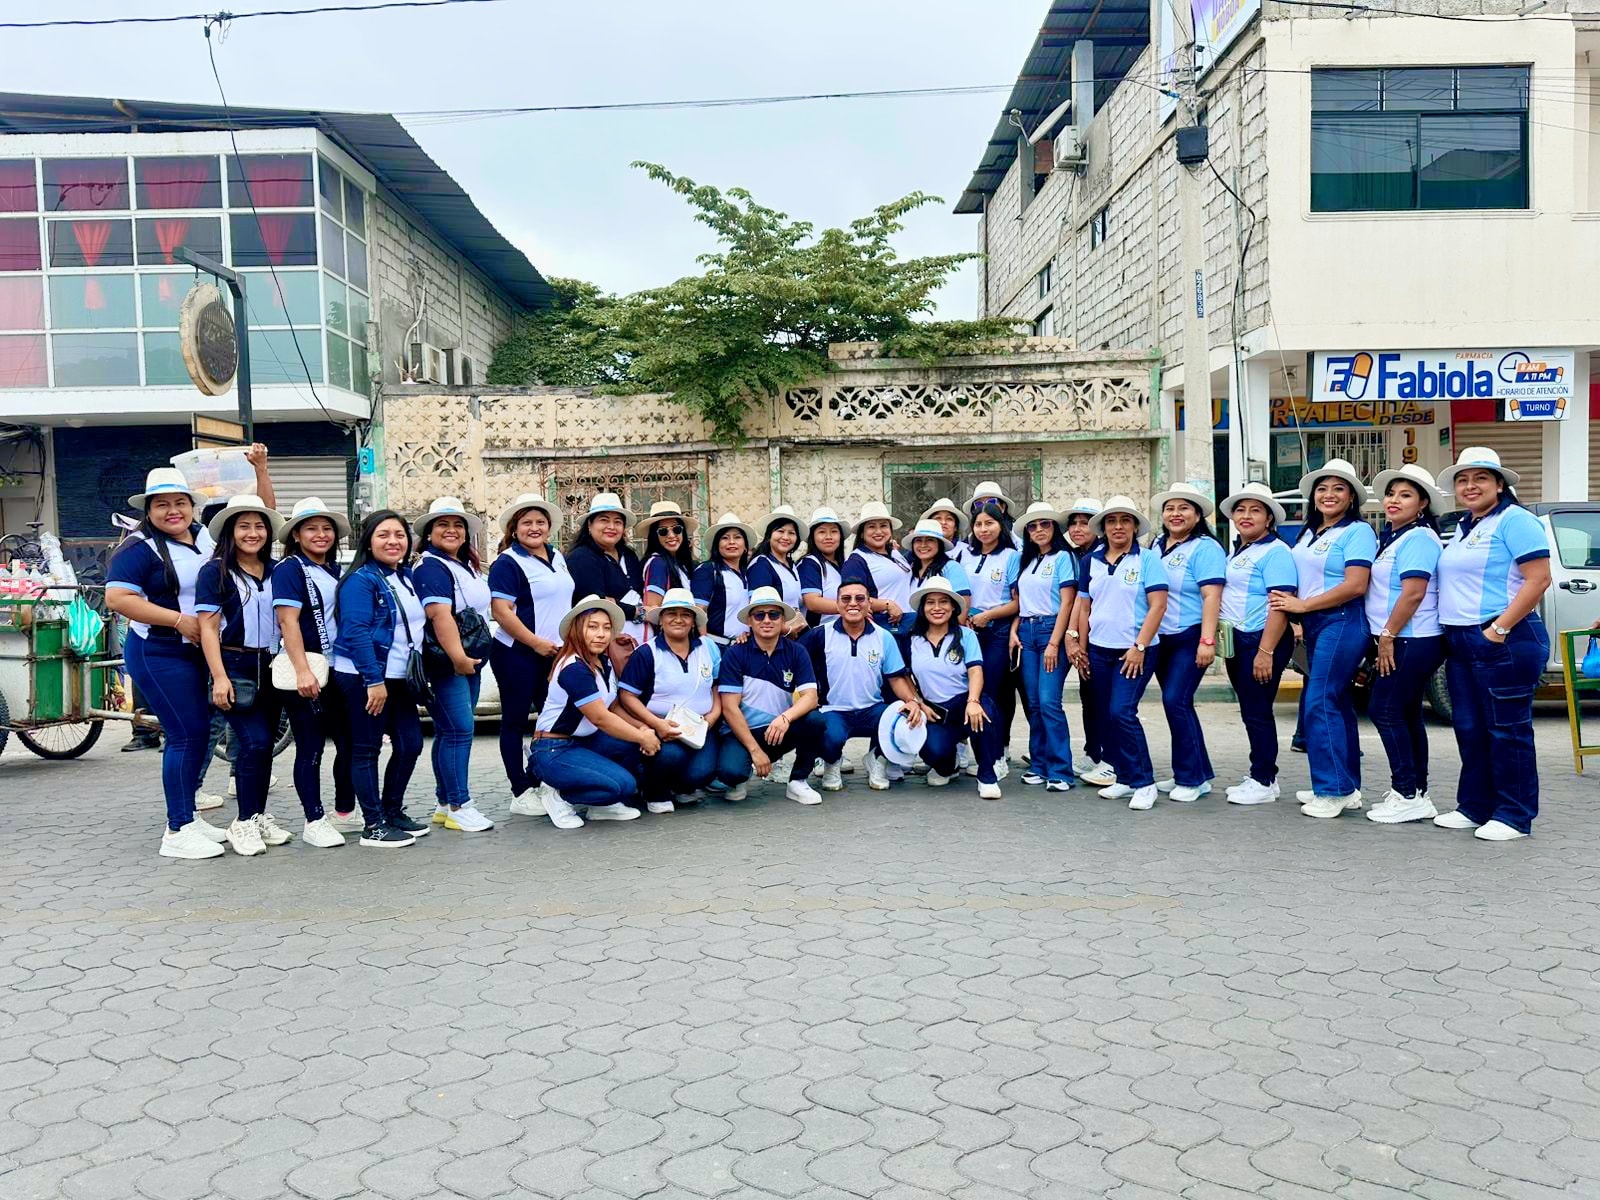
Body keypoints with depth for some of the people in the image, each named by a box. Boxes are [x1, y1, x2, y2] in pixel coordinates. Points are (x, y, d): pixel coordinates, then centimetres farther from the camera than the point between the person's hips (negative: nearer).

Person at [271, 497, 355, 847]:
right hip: (306, 669, -7)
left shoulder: (335, 570, 16)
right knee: (311, 748, -1)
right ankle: (314, 822, 7)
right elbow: (288, 621, -14)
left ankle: (345, 812, 24)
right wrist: (303, 671, -22)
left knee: (348, 742, 10)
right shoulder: (289, 569, -5)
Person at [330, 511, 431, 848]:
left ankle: (393, 811, 26)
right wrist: (374, 680, -24)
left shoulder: (406, 577, 12)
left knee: (410, 744, 10)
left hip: (399, 678, 8)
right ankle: (373, 825, 7)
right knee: (367, 750, 0)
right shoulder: (361, 580, -12)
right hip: (365, 677, -8)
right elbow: (357, 632, -20)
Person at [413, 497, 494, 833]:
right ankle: (459, 806, -4)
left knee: (451, 732, 12)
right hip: (446, 663, -9)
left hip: (470, 661, 9)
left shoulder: (468, 565, 17)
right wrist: (458, 657, -28)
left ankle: (445, 804, 19)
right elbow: (439, 615, -23)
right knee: (459, 729, -10)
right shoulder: (430, 567, -12)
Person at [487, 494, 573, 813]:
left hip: (555, 653, 8)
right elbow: (500, 611, -18)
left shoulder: (557, 557, 13)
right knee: (516, 721, 2)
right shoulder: (508, 563, -10)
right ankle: (522, 793, 8)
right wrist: (536, 643, -20)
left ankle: (540, 782, 22)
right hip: (517, 655, -7)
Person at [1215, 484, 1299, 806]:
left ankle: (1264, 782, 5)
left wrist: (1265, 651, -25)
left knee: (1257, 712, -4)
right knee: (1249, 712, 13)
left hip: (1262, 641, -9)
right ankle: (1259, 776, 23)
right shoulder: (1237, 552, 16)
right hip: (1236, 641, 9)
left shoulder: (1275, 552, -12)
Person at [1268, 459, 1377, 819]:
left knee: (1320, 703, -11)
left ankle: (1332, 790, -5)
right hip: (1314, 625, 8)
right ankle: (1347, 787, 18)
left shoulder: (1358, 532, -8)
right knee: (1337, 702, 11)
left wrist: (1303, 605, -13)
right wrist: (1290, 603, 0)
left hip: (1343, 622, -8)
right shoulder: (1308, 533, 17)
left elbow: (1355, 586, -17)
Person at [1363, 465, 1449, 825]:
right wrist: (1385, 638, 17)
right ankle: (1417, 795, 18)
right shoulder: (1392, 538, 17)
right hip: (1403, 642, 10)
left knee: (1384, 710, -9)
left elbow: (1413, 593, -21)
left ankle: (1407, 794, -5)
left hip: (1412, 642, -10)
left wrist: (1387, 635, -18)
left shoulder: (1418, 538, -13)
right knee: (1406, 715, 12)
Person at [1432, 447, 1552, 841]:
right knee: (1469, 729, 12)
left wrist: (1500, 628, -20)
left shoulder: (1515, 521, -9)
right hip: (1460, 643, 9)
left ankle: (1513, 815, 6)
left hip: (1503, 643, -9)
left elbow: (1539, 578, -17)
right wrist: (1451, 631, 13)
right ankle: (1474, 806, 22)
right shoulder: (1463, 528, 17)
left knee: (1507, 729, -2)